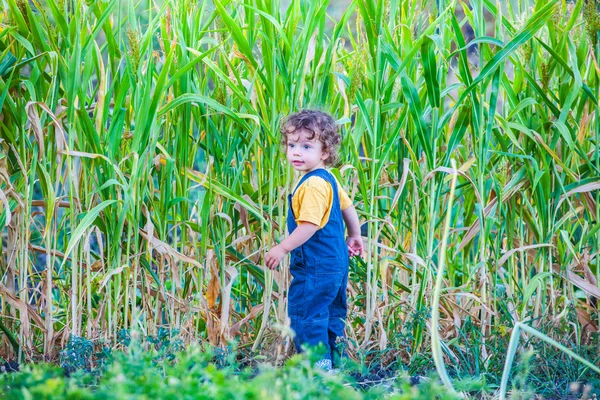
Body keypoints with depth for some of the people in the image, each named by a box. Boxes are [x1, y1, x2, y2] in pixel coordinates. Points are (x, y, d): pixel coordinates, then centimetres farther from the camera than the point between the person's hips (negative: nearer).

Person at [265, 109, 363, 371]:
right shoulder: (328, 179, 11)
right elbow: (347, 207, 23)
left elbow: (309, 225, -27)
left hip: (316, 268, -11)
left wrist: (282, 249, -23)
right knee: (331, 316, 18)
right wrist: (354, 237, 36)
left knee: (305, 315, -8)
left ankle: (317, 366, -8)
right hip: (336, 262, 11)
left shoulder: (313, 185, -21)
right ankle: (333, 363, 28)